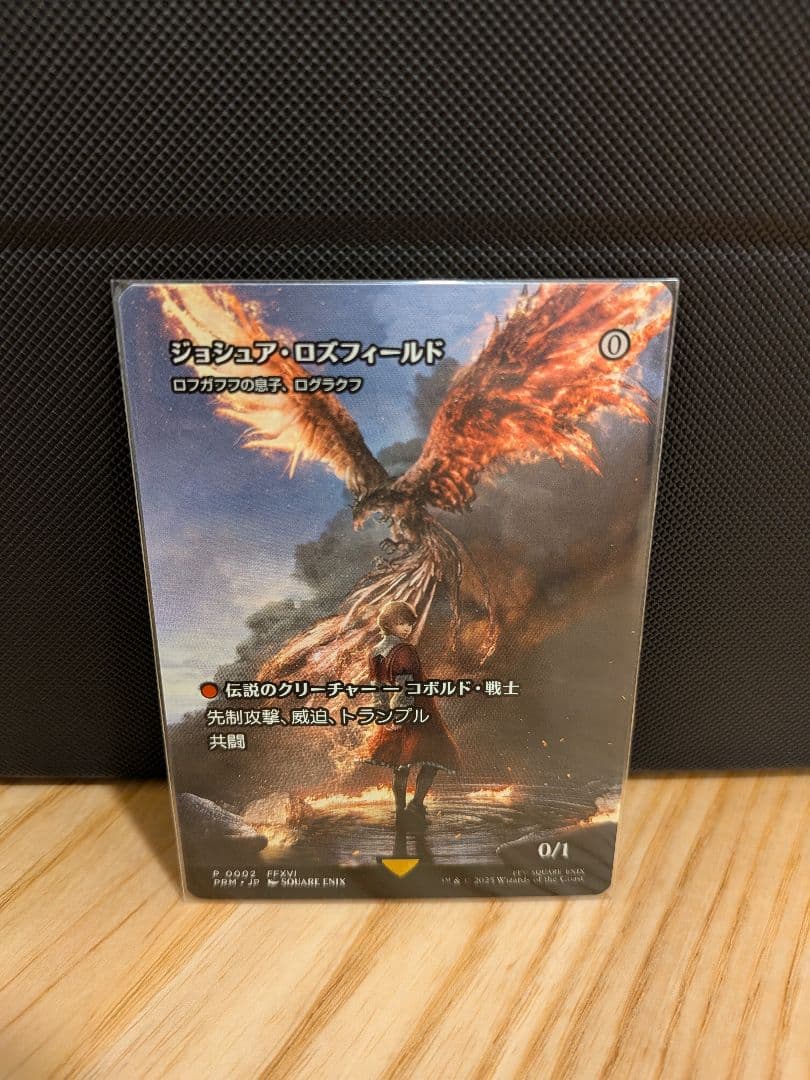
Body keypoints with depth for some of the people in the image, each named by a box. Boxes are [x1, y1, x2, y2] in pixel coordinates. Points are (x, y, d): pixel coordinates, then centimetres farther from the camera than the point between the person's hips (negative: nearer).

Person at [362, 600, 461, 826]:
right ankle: (415, 806, -8)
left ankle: (401, 811, 24)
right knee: (435, 757, 1)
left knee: (400, 767, 17)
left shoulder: (375, 652, 5)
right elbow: (406, 689, -24)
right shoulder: (404, 651, -20)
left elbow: (378, 690, 10)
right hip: (417, 715, -8)